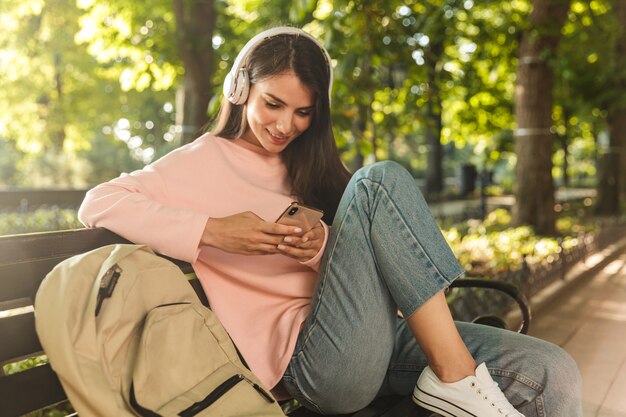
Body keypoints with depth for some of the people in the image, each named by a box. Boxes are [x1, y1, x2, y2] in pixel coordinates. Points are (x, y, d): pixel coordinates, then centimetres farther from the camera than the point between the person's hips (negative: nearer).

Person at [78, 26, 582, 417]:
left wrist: (326, 245, -8)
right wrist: (212, 231, -18)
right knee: (382, 181, -23)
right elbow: (98, 204, -7)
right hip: (316, 362, -6)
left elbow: (369, 256, 17)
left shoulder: (306, 166, 22)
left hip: (386, 335, 6)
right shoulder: (206, 162, 4)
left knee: (551, 375, -13)